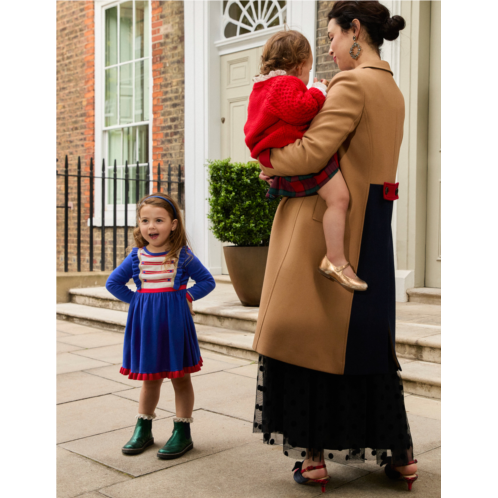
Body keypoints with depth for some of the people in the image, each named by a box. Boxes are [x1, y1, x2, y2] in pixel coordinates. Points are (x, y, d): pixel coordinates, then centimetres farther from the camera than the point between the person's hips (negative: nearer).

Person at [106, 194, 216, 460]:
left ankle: (182, 431, 18)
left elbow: (207, 280, 2)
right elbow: (113, 282, 10)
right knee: (150, 378, 15)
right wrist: (135, 300, -1)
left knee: (180, 377, 7)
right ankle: (143, 429, 28)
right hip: (145, 323, 3)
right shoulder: (137, 256, 2)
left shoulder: (183, 255, -5)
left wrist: (187, 296, -11)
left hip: (175, 322, -2)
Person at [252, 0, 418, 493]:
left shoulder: (353, 85, -13)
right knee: (367, 335, 14)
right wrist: (286, 168, 8)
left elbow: (311, 153, -19)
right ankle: (398, 453, 22)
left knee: (317, 333, 1)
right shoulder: (392, 90, 16)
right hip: (372, 227, 9)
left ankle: (314, 455, 10)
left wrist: (268, 159, 0)